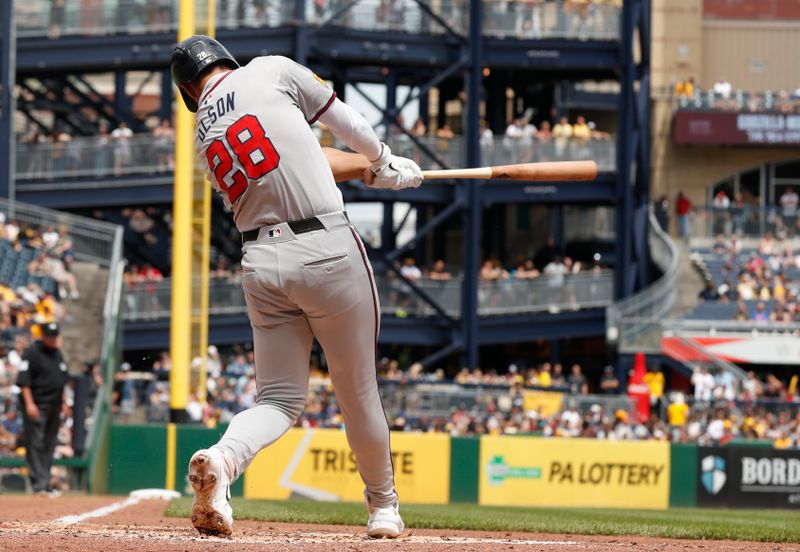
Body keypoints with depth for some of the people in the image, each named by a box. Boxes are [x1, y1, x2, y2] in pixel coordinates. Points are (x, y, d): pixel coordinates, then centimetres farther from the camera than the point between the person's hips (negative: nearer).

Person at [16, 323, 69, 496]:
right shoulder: (32, 353, -9)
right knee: (35, 444, -10)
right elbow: (24, 381, -14)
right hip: (37, 405, -8)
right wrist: (29, 403, -22)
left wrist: (63, 403, 18)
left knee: (49, 446, 10)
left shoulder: (57, 353, 15)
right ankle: (39, 484, -15)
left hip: (54, 407, 8)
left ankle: (45, 484, 15)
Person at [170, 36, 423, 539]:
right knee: (357, 388, 12)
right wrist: (383, 163, 27)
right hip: (327, 251, -4)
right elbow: (343, 120, 9)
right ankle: (384, 506, 27)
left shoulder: (205, 137, 14)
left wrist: (365, 165, 33)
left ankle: (223, 459, -22)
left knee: (280, 400, 8)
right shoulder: (271, 72, -1)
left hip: (262, 265, 4)